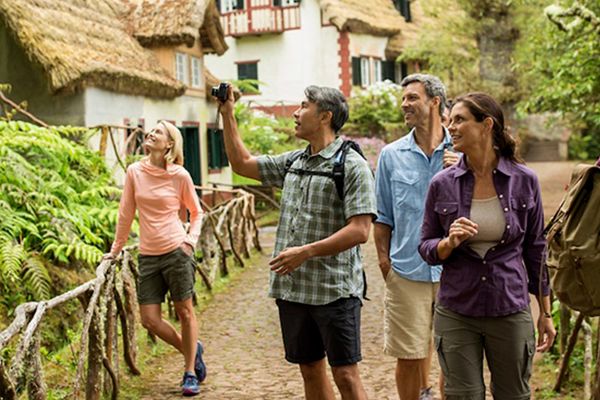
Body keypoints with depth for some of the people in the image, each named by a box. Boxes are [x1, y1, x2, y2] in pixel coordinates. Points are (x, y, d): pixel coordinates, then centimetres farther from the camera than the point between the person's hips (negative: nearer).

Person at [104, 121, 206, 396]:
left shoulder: (180, 175, -4)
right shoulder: (134, 172, 3)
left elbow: (196, 212, 8)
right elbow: (126, 213, 8)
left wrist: (191, 240, -5)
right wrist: (116, 249, 11)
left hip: (176, 251, -3)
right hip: (148, 256, 3)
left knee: (185, 312, 5)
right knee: (149, 320, 3)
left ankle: (190, 373, 20)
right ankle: (192, 350, 28)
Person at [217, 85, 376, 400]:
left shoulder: (352, 165, -9)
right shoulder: (293, 162, 13)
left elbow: (359, 231, -17)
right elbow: (242, 163, 23)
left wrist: (306, 251, -20)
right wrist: (227, 115, 18)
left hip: (334, 289, -7)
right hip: (292, 288, 7)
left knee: (345, 375, -1)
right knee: (310, 370, 15)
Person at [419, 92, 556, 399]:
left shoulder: (524, 181, -3)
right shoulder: (442, 184, -3)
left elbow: (535, 250, 4)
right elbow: (426, 248, 4)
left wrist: (545, 312, 7)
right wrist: (449, 243, -18)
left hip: (510, 311, 0)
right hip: (456, 313, 0)